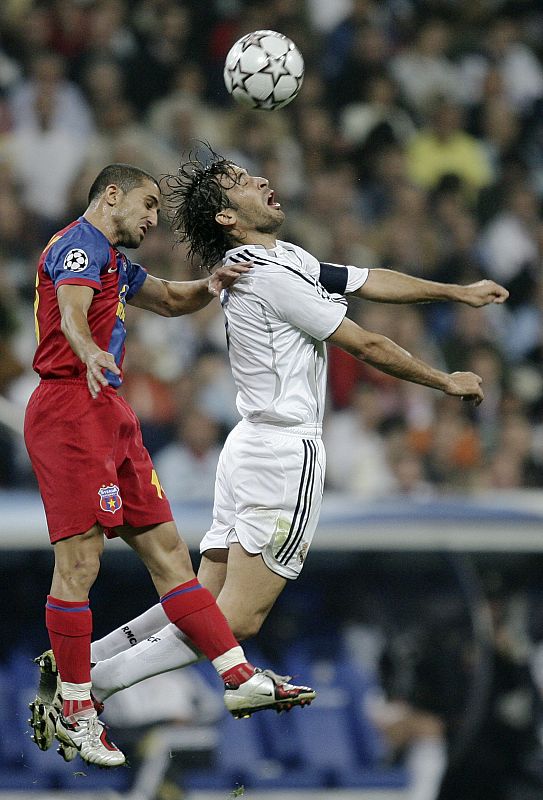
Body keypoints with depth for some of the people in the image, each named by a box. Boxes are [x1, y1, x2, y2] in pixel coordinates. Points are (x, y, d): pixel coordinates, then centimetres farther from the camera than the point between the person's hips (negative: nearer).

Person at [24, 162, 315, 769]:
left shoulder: (112, 259, 25)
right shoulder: (81, 243, -7)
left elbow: (168, 300, 39)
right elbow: (71, 313, -26)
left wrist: (208, 287, 16)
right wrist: (90, 355, -48)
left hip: (108, 413, 11)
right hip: (72, 405, -11)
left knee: (165, 548, 8)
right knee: (80, 559, -11)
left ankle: (239, 678, 7)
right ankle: (74, 710, -9)